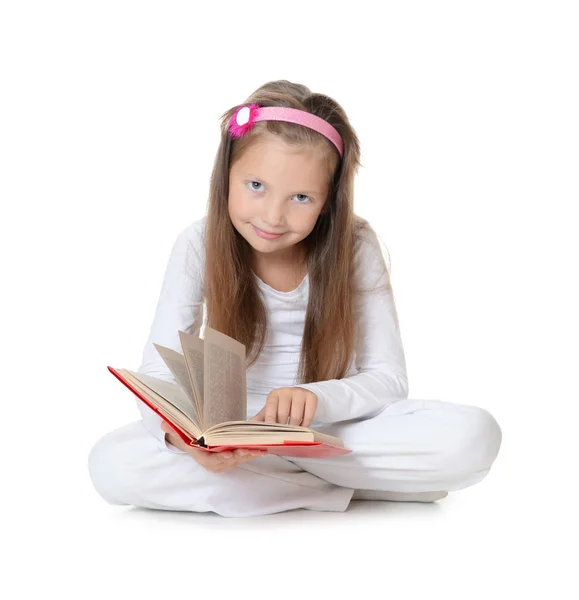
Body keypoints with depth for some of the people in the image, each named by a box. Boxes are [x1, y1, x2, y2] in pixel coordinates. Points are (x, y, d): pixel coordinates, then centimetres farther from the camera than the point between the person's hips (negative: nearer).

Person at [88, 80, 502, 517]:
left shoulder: (355, 246, -14)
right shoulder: (199, 246, -13)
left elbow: (388, 380, -13)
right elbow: (157, 377, -14)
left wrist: (317, 398, -35)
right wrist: (183, 432, -39)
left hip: (338, 430, -1)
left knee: (475, 436, -28)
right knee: (111, 464, -30)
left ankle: (253, 479, -20)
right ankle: (349, 488, -21)